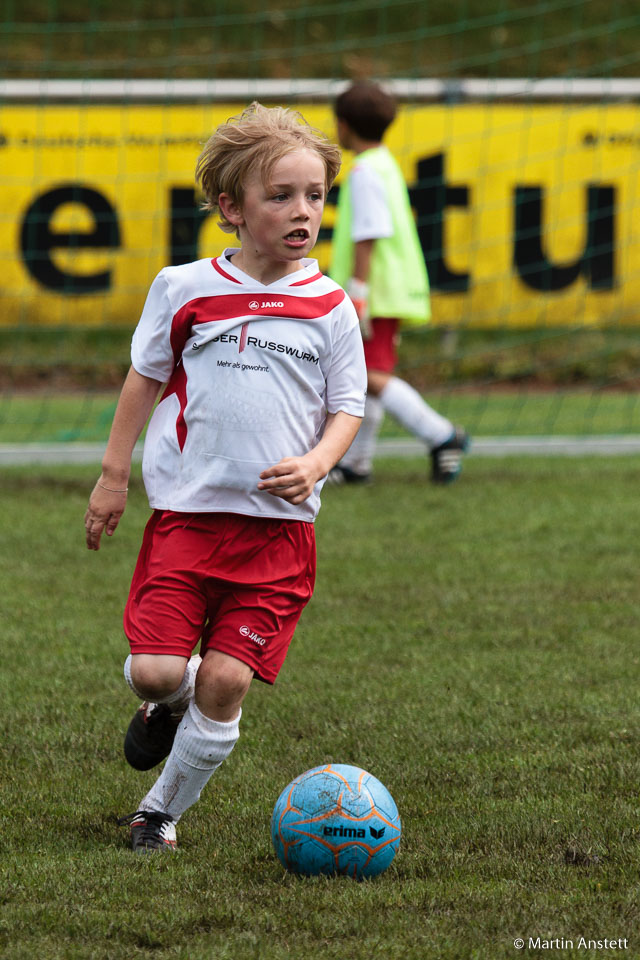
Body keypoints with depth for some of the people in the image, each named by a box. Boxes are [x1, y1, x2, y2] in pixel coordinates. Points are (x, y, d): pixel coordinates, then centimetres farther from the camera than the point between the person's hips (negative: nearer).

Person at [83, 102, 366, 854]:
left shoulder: (330, 308, 1)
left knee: (225, 683, -5)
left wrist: (316, 463, -12)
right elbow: (145, 379, 12)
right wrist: (113, 474, 11)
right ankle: (169, 701, 27)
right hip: (187, 510, 0)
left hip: (278, 524, 0)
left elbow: (347, 407, 7)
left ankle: (163, 809, 15)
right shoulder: (184, 290, 0)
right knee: (153, 671, -11)